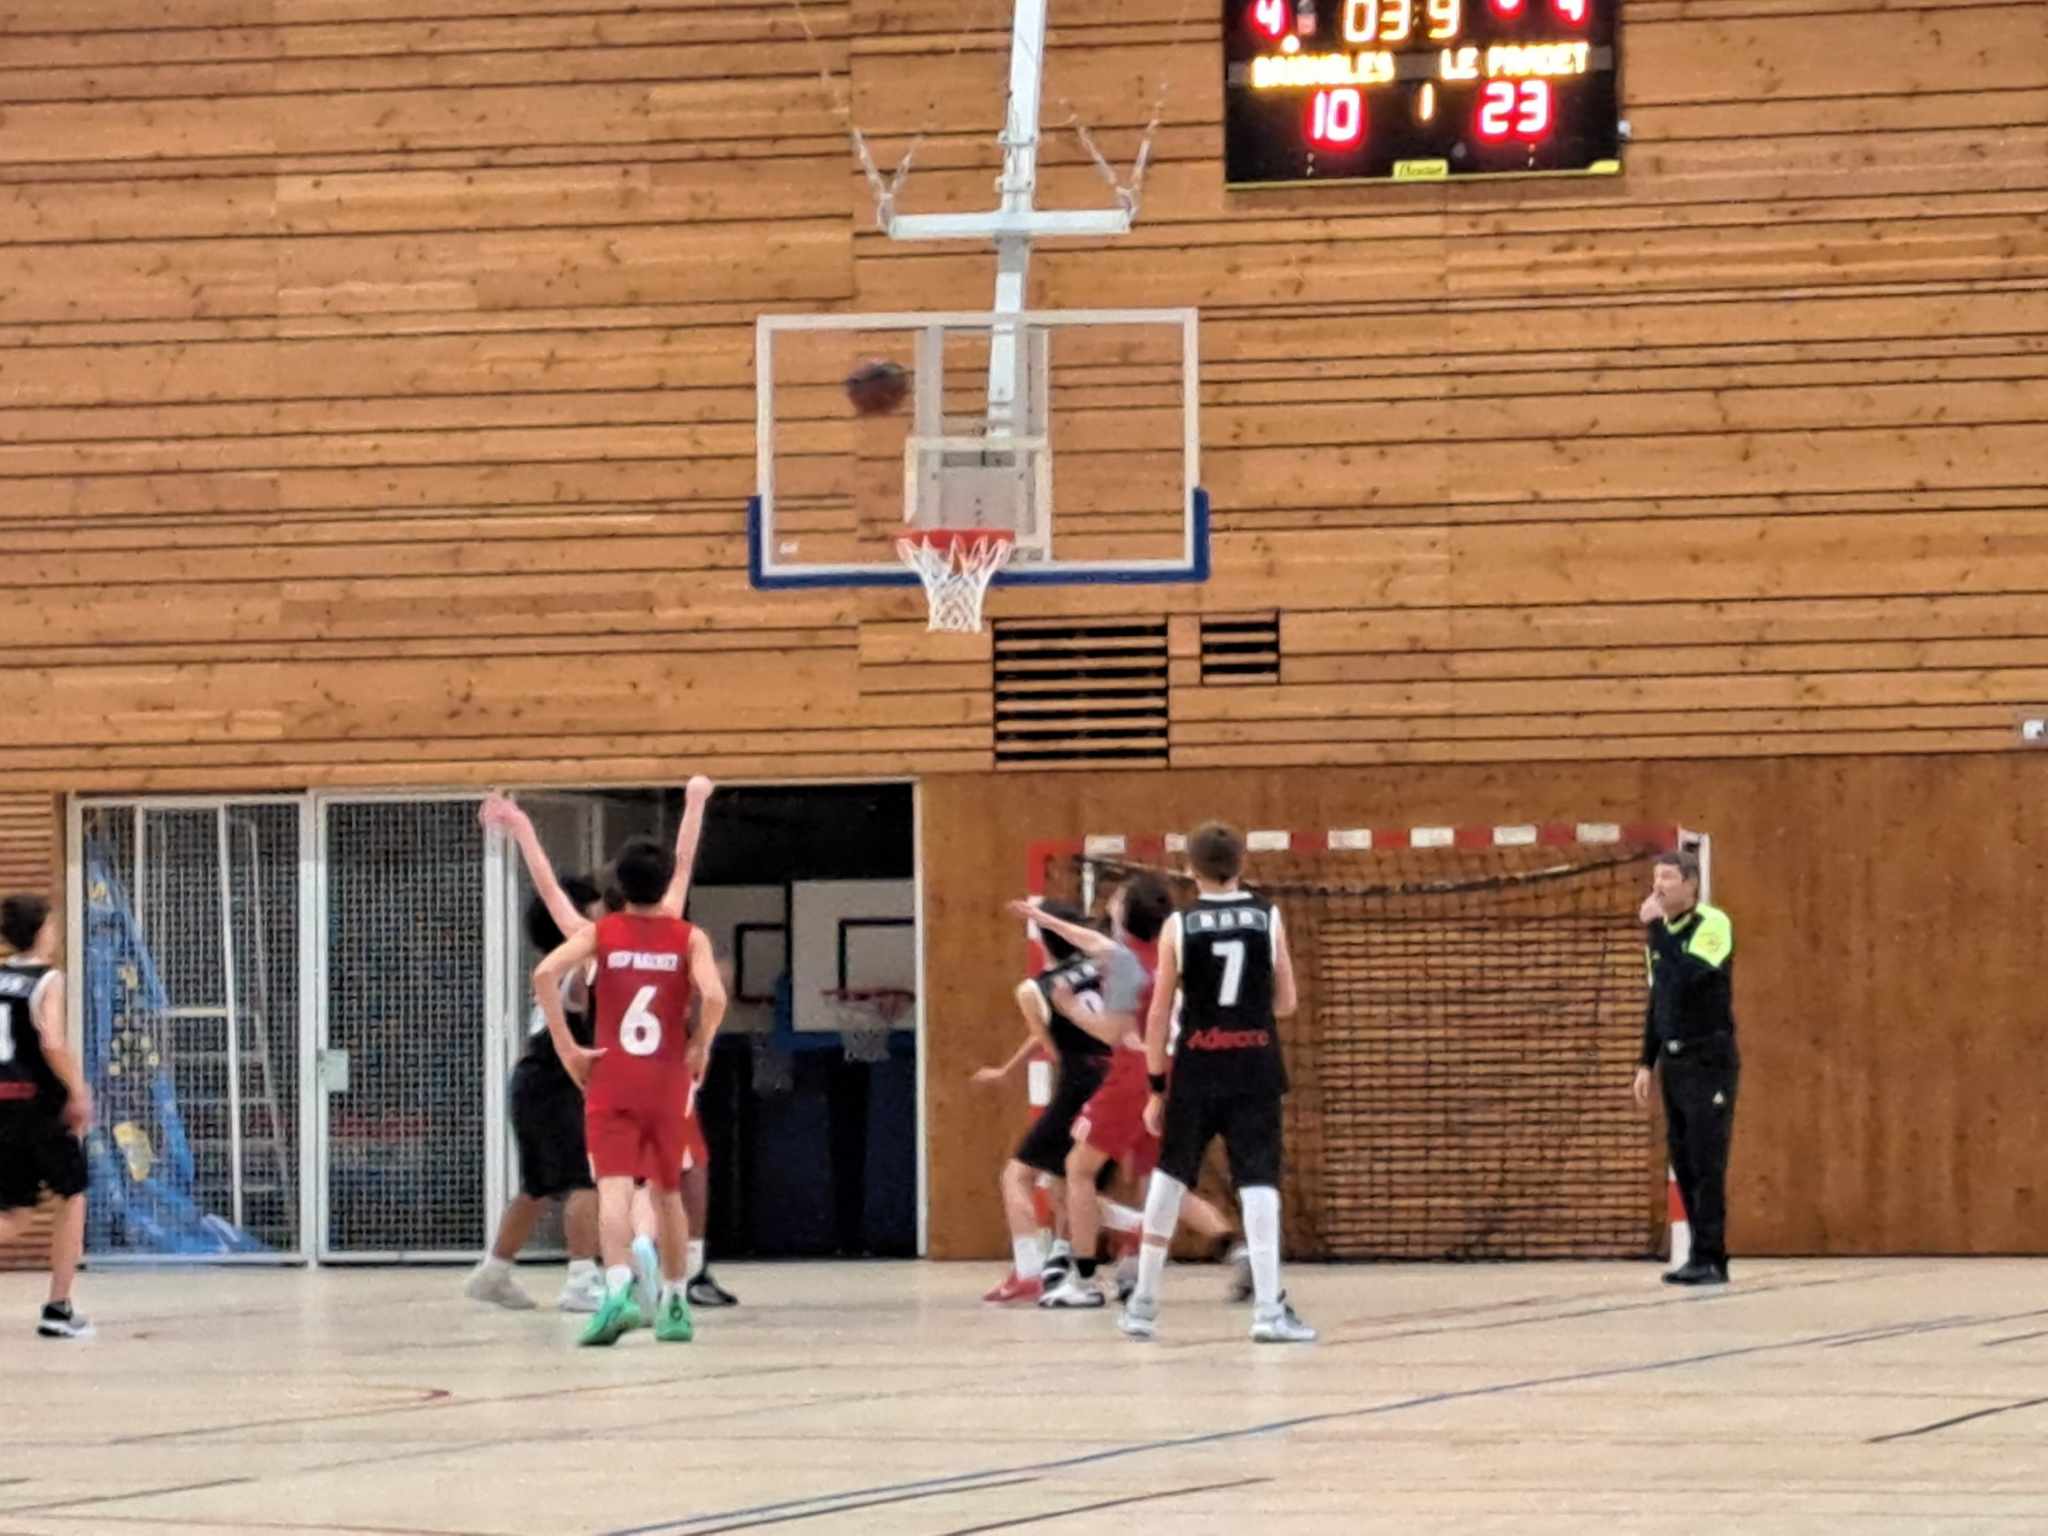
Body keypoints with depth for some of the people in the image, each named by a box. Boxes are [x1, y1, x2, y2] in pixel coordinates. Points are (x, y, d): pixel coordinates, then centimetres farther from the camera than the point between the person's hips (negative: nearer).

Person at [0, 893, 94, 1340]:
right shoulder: (48, 980, -9)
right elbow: (52, 1043, -21)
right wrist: (78, 1092, -11)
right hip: (41, 1101, -5)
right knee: (73, 1196, 14)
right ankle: (58, 1309, 11)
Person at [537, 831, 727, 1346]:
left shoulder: (601, 933, 2)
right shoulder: (688, 938, 1)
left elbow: (545, 973, -13)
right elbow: (714, 996, -17)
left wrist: (567, 1047, -7)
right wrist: (701, 1047, 1)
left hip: (610, 1079, -1)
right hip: (668, 1081, 1)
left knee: (615, 1188, -12)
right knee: (668, 1192, 17)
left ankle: (618, 1288, -35)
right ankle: (674, 1303, 25)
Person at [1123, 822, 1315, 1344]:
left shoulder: (1179, 925, -2)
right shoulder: (1269, 918, 1)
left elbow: (1159, 1014, -2)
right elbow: (1285, 1003, 4)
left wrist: (1155, 1087, 4)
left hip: (1197, 1071, 0)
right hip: (1256, 1071, 0)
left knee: (1169, 1177, 16)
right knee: (1258, 1182, -2)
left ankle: (1143, 1303, 23)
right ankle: (1269, 1309, -14)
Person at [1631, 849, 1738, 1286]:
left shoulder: (1713, 925, -11)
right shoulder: (1663, 932, 12)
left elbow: (1686, 978, -26)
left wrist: (1654, 929, -20)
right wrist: (1647, 1063, 16)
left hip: (1710, 1061, -7)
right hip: (1674, 1063, 7)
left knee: (1706, 1161, -10)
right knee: (1683, 1163, 6)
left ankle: (1710, 1260, -9)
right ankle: (1703, 1259, 10)